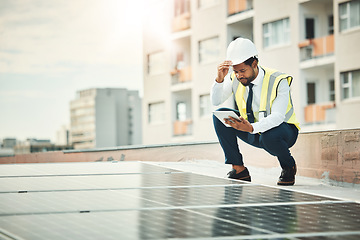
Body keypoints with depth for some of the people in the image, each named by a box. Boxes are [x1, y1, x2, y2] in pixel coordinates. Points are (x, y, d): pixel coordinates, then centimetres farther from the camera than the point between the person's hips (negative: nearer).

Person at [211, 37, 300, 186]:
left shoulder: (278, 82, -23)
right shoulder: (235, 78, -8)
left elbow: (277, 117, -32)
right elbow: (216, 101, -6)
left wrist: (251, 128, -49)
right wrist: (219, 79, -25)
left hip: (281, 131, -5)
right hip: (254, 134, 6)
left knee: (269, 136, -41)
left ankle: (289, 167, -6)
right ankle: (239, 169, -10)